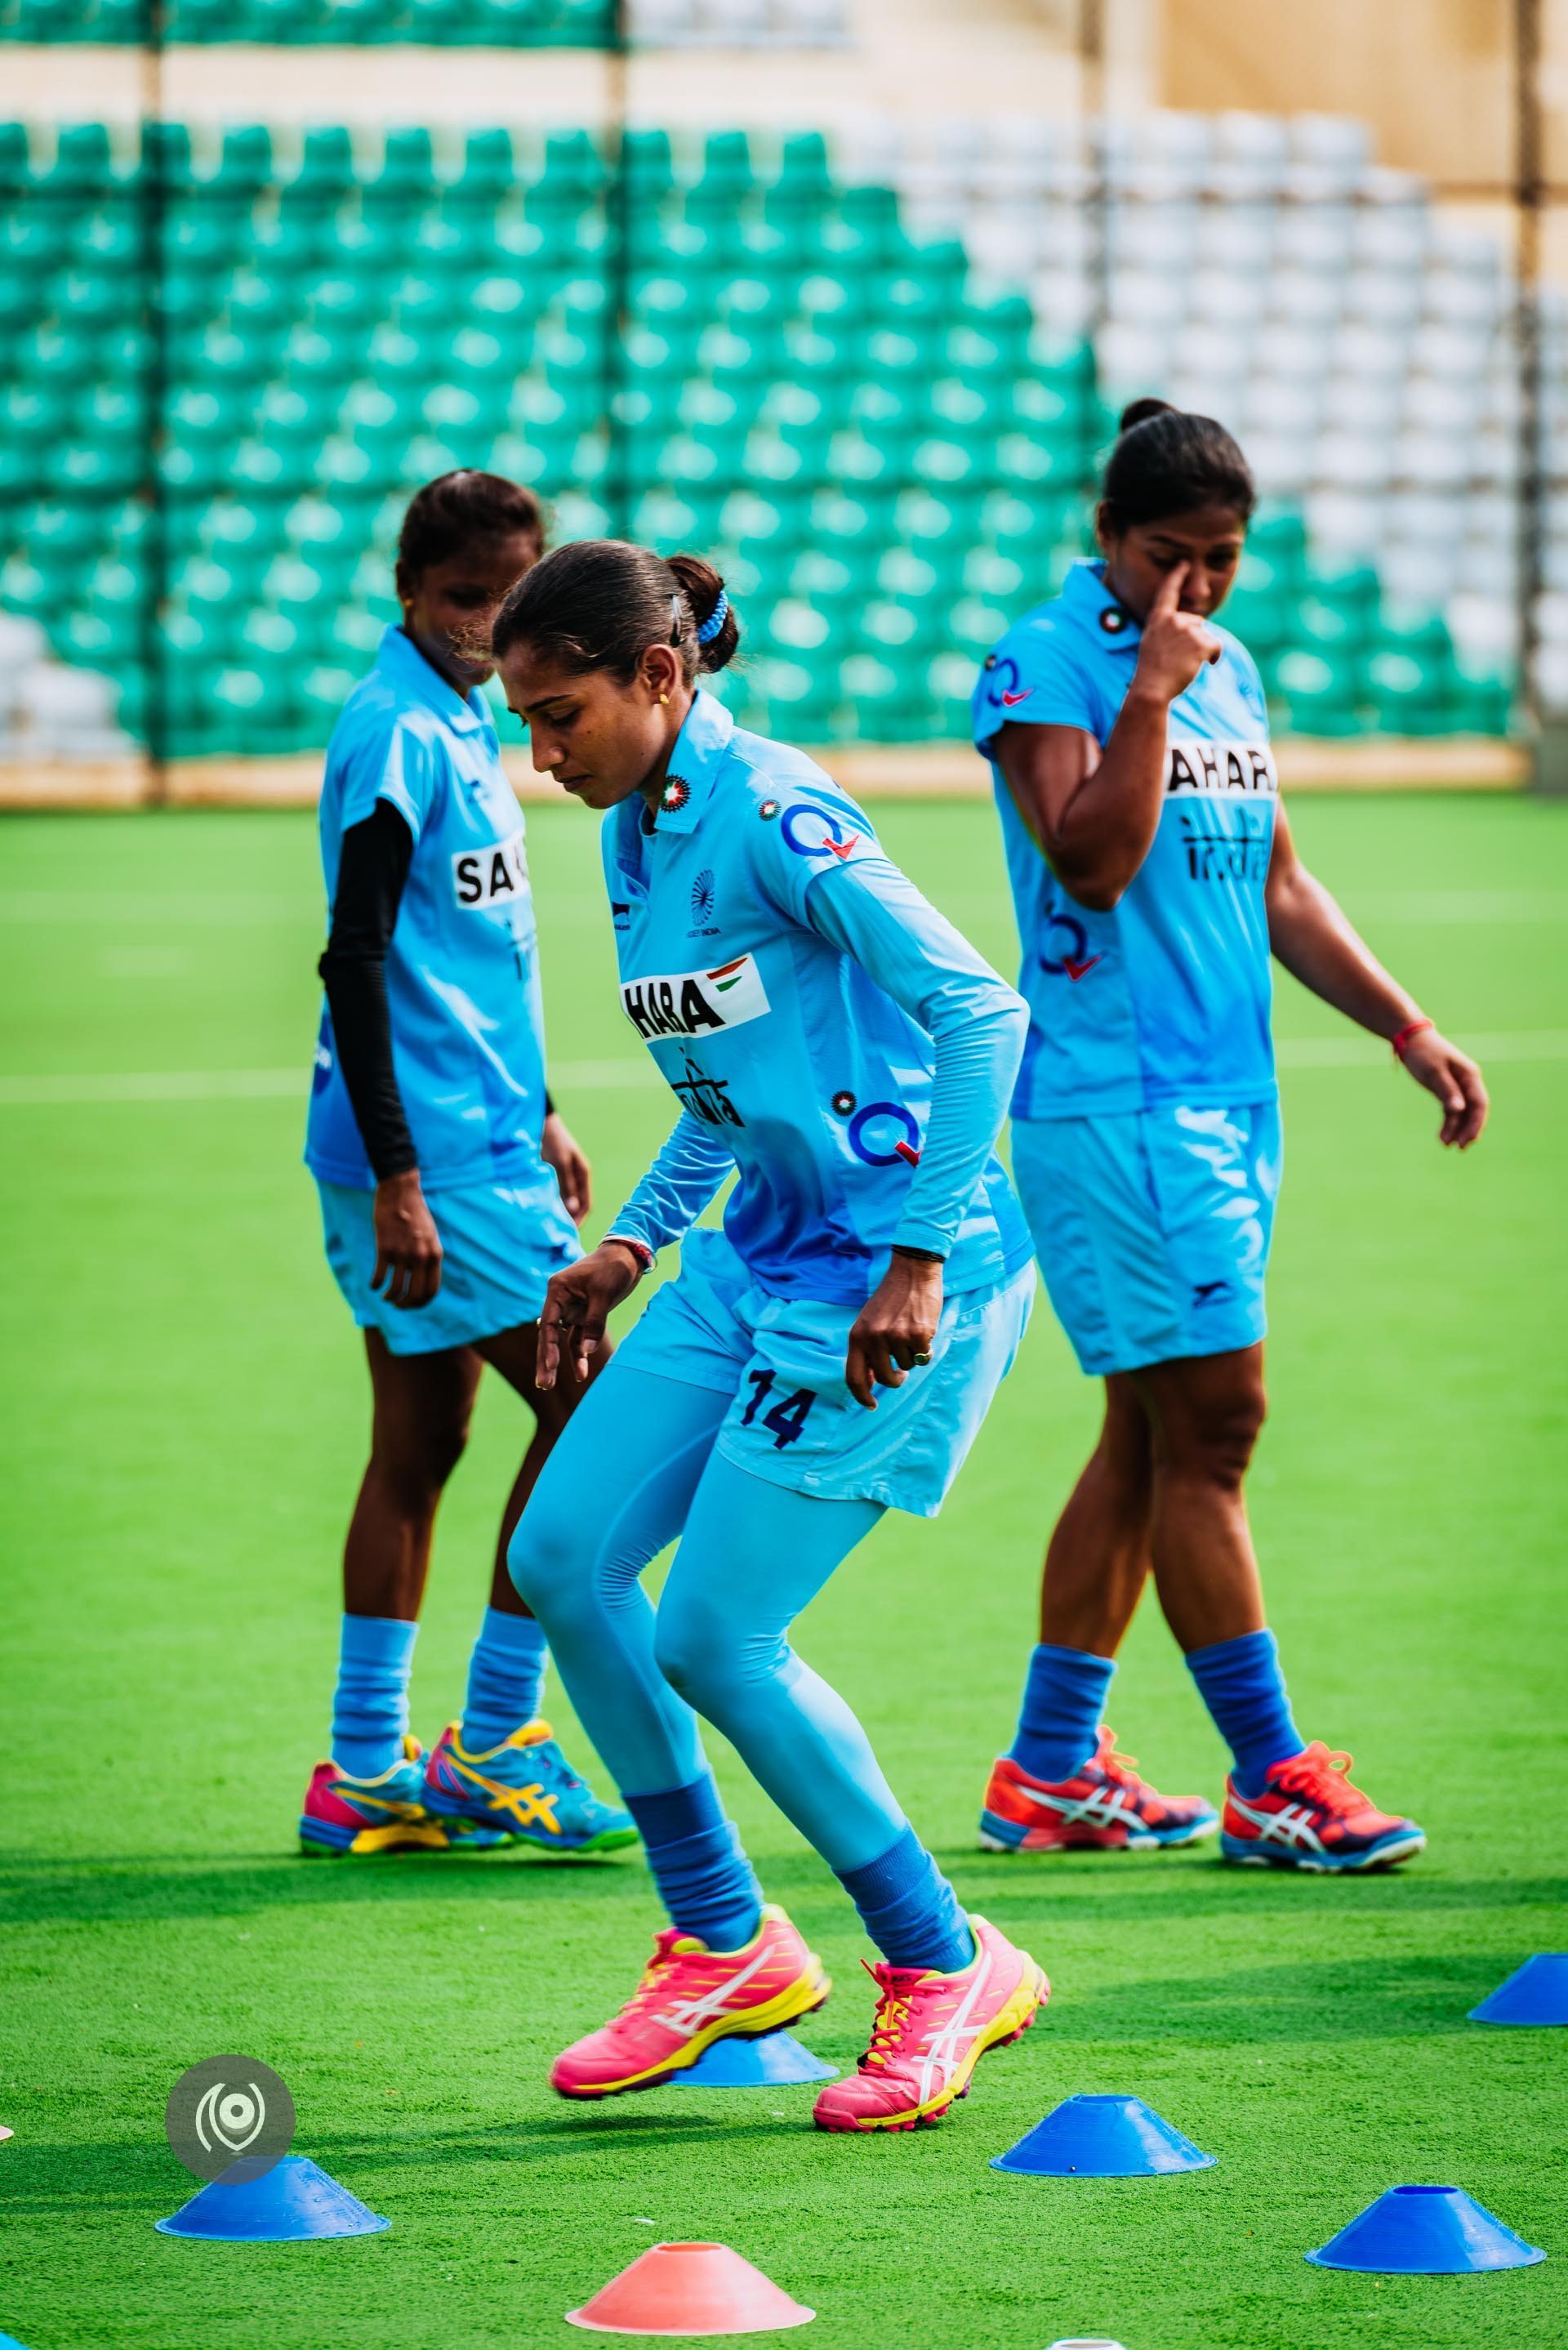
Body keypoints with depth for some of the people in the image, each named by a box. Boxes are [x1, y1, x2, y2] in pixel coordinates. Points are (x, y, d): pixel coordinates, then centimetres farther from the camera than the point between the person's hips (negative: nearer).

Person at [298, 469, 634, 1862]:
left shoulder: (463, 723, 14)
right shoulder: (397, 732, -15)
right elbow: (355, 959, -19)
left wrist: (534, 1116, 28)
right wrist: (396, 1178, -22)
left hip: (476, 1140, 9)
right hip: (428, 1152, -9)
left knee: (420, 1440, 10)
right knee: (588, 1410, -7)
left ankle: (367, 1774, 13)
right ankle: (493, 1748, -1)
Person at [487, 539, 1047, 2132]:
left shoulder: (773, 817, -18)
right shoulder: (633, 833, 10)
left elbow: (978, 1012, -24)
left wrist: (918, 1258, -25)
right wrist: (633, 1245, 16)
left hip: (890, 1279, -9)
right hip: (756, 1264, 9)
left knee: (714, 1641, -9)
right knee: (562, 1557, 3)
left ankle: (946, 1969, 8)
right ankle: (721, 1948, 17)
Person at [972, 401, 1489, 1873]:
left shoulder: (1226, 670, 15)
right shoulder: (1042, 667, -8)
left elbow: (1275, 884, 22)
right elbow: (1093, 860, -19)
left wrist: (1402, 1025, 17)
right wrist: (1150, 691, -19)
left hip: (1223, 1102, 8)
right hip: (1111, 1103, -8)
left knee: (1152, 1439, 9)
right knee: (1211, 1421, -9)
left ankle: (1051, 1767, 16)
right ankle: (1273, 1778, -6)